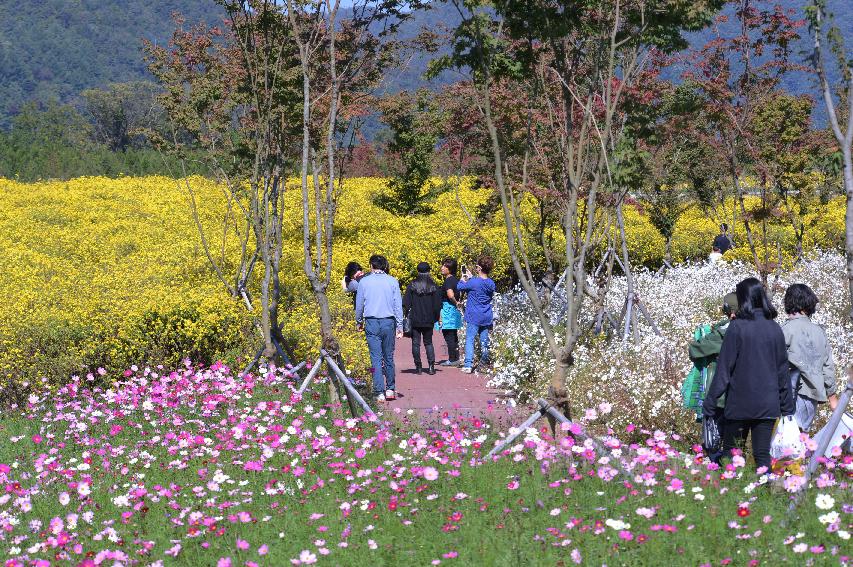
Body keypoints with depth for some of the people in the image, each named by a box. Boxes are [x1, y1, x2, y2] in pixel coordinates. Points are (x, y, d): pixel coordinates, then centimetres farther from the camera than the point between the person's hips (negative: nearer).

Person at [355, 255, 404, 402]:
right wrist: (400, 326, 6)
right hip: (389, 322, 1)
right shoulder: (392, 282, 2)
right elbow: (398, 305, 2)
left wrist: (359, 322, 24)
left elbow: (359, 305, 8)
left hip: (371, 323, -1)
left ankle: (379, 392, -5)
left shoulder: (364, 282, 1)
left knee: (376, 358, -1)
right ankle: (390, 389, 16)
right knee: (389, 357, 12)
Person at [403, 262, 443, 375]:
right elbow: (437, 305, 2)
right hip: (429, 321, 2)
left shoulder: (412, 286, -4)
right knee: (428, 343, 12)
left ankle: (418, 367, 3)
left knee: (416, 343, 5)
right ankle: (431, 366, 0)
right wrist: (436, 318, 12)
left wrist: (407, 315, 7)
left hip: (415, 320, -2)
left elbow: (406, 303, -5)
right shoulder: (434, 287, -1)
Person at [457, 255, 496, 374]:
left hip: (474, 317, -6)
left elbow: (459, 287, -3)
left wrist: (464, 279, 18)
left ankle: (468, 365, -11)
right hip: (487, 317, 6)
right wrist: (470, 278, 25)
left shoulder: (473, 282, -16)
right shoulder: (491, 283, 4)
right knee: (484, 341, 13)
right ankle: (485, 363, 20)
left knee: (470, 340, -4)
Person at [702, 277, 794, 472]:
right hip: (768, 405, 4)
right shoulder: (774, 329, 5)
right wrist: (787, 408, 17)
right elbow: (783, 371, 10)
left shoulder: (737, 327, -9)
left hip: (739, 403, -4)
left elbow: (724, 368, -9)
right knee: (762, 454, 5)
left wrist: (710, 403, -4)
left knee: (729, 451, 8)